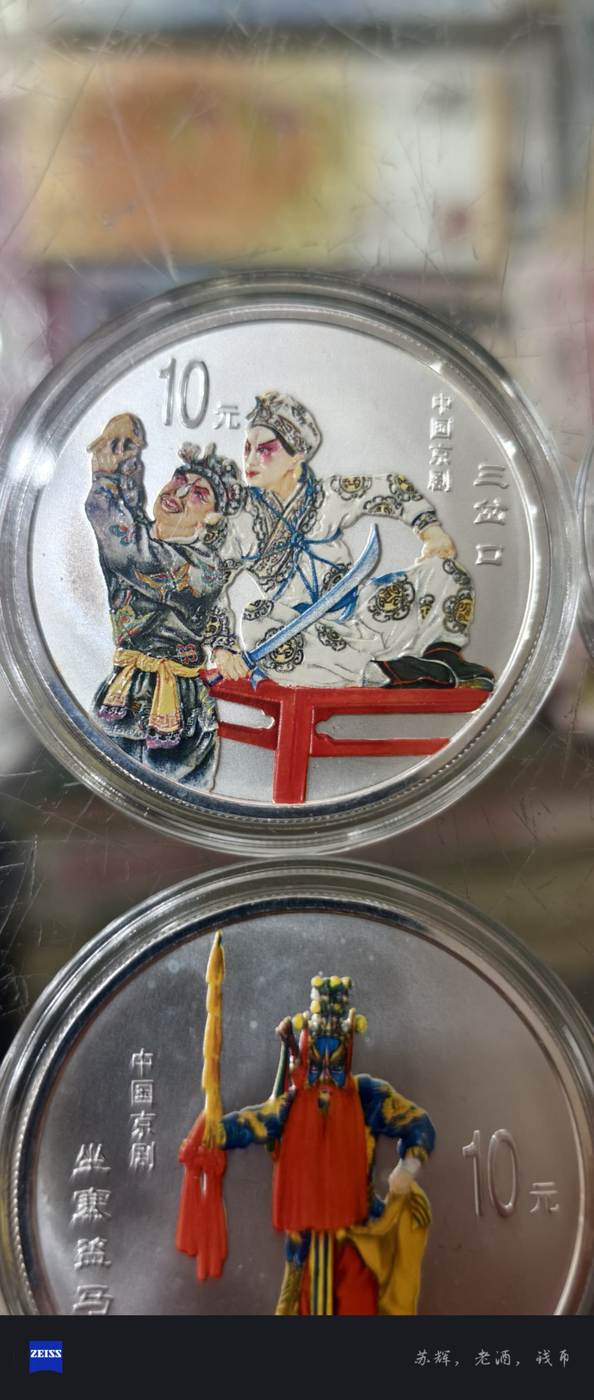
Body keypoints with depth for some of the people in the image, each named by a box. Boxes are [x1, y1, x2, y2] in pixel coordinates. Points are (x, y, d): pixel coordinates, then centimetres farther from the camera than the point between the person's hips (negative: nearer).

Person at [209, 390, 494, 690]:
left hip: (357, 617, 2)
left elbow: (394, 488, 15)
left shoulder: (329, 496, 3)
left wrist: (429, 527, 3)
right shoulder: (241, 524, -1)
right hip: (301, 636, -2)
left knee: (442, 570, -9)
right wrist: (224, 645, -12)